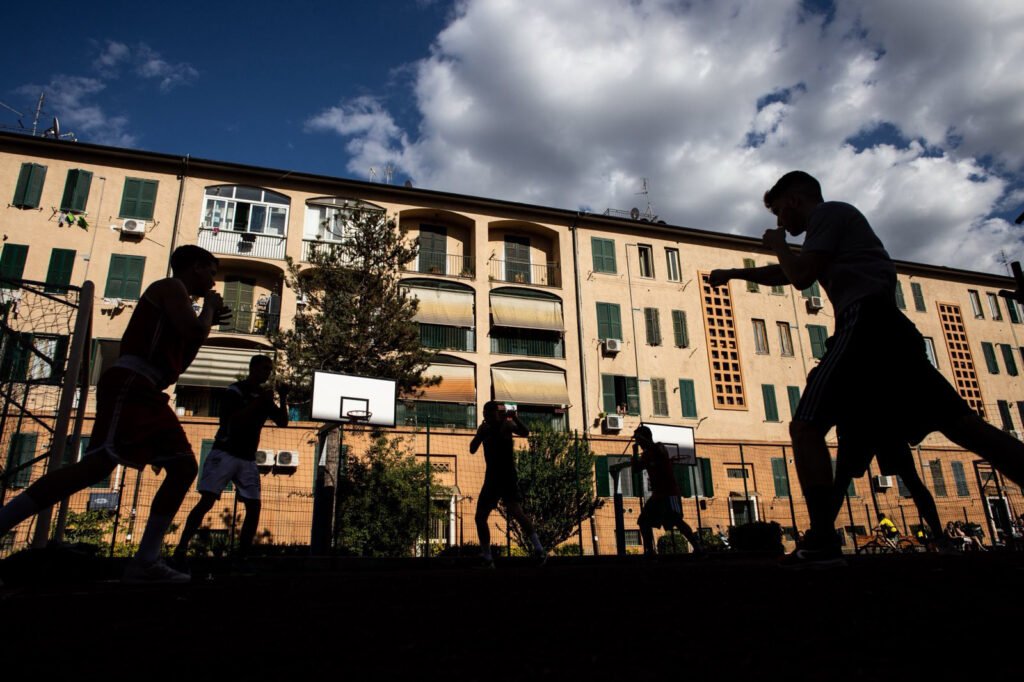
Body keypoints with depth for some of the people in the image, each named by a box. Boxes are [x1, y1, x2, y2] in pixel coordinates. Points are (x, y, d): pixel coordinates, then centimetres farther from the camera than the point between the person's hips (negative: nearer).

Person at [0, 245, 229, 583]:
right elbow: (194, 330, -16)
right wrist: (209, 305, 4)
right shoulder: (171, 286, 2)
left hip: (147, 394, 10)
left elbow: (177, 362, 30)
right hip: (129, 386, -10)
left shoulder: (175, 298, 29)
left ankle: (146, 562, -1)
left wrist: (209, 321, 27)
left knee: (184, 468, 2)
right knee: (97, 464, -23)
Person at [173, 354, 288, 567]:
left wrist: (283, 398, -4)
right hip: (225, 453, -6)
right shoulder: (235, 390, -4)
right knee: (207, 501, -15)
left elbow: (283, 422, 9)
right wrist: (258, 402, -21)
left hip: (247, 458, 6)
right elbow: (233, 421, -18)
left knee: (254, 506, -3)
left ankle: (241, 557, 3)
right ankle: (180, 550, -8)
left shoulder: (264, 396, 12)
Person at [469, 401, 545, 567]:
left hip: (508, 476, -6)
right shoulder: (484, 428, 4)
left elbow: (525, 432, -24)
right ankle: (486, 558, 19)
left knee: (515, 510, -26)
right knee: (480, 517, 6)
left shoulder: (507, 424, -8)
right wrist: (480, 433, -17)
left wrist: (515, 418, -39)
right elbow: (472, 450, -2)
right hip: (491, 477, 6)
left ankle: (539, 548, -24)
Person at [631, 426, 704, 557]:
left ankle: (698, 547, -21)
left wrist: (640, 437, -28)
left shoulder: (660, 448, -8)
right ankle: (650, 551, 12)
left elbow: (657, 450, -32)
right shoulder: (645, 455, 14)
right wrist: (635, 452, 2)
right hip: (657, 493, 9)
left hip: (669, 492, -9)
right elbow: (636, 469, 11)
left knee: (677, 521, -22)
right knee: (643, 520, 7)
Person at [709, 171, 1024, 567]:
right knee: (962, 424, 0)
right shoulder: (836, 220, 34)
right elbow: (786, 274, 43)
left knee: (806, 426, -12)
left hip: (866, 320, -10)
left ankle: (823, 543, -19)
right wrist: (734, 274, 45)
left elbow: (801, 277, -7)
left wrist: (778, 246, 12)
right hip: (888, 325, 10)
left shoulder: (827, 212, 5)